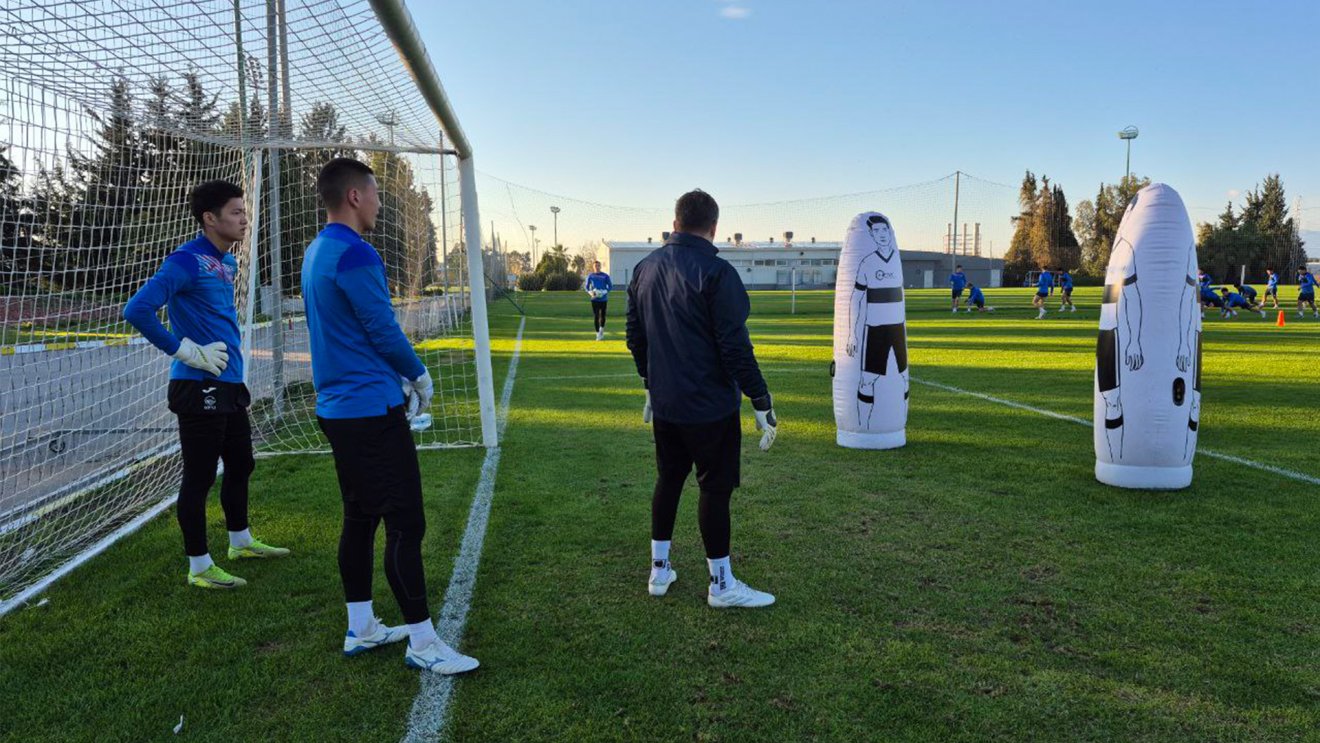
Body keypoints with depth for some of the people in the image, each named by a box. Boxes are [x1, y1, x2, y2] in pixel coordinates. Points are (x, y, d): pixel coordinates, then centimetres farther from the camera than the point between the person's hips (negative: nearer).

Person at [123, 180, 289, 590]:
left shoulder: (228, 263, 12)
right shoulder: (186, 260, -15)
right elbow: (137, 310, -22)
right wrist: (185, 351, -17)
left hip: (230, 386, 9)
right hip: (200, 388, -9)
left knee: (240, 465, 19)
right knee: (199, 477, 1)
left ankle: (241, 542, 37)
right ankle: (200, 567, 12)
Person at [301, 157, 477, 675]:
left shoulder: (317, 252, 14)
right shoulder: (354, 254, -16)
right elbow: (383, 330, -15)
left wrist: (395, 378, 14)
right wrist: (419, 376, 1)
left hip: (338, 408, 10)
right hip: (371, 409, -10)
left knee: (360, 517, 16)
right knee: (406, 524, -4)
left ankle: (361, 629, 26)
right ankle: (422, 642, 3)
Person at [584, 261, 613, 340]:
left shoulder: (605, 276, 1)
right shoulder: (590, 276, 4)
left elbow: (610, 286, 4)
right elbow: (587, 287, 10)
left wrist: (605, 291, -15)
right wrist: (590, 292, -11)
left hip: (603, 299, 0)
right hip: (594, 299, 0)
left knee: (602, 316, 5)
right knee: (596, 316, -3)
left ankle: (601, 330, 31)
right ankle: (598, 334, 4)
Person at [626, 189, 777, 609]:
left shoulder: (645, 269, 7)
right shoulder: (716, 272, -16)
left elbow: (635, 336, 14)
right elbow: (734, 346, -20)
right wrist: (761, 401, -13)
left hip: (664, 403, 7)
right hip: (709, 406, -7)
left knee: (668, 480, 18)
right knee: (715, 488, 3)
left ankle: (659, 571, 28)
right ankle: (721, 585, 14)